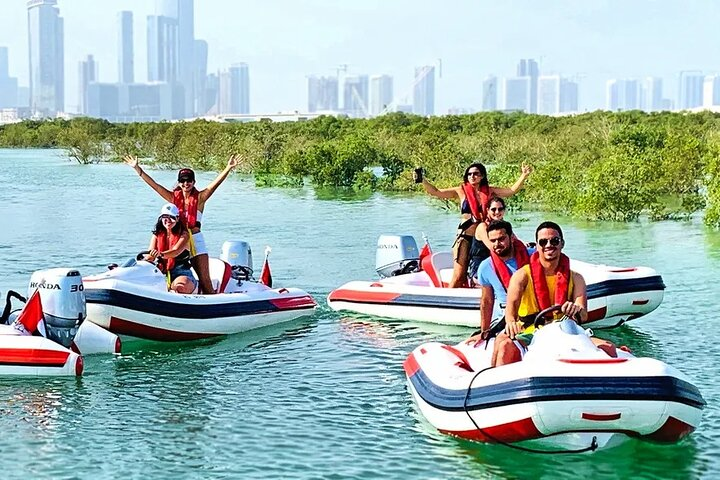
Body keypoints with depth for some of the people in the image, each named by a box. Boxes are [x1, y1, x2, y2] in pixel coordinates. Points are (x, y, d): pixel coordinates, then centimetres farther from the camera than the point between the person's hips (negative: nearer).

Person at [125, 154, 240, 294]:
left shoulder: (200, 198, 0)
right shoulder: (173, 197, 6)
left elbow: (216, 183, -12)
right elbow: (153, 184, 4)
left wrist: (229, 168, -25)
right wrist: (137, 168, 0)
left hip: (196, 240, -2)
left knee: (205, 280, -4)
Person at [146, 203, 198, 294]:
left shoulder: (184, 234, -2)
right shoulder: (157, 235, 11)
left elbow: (176, 251, -21)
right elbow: (150, 256, 1)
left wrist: (161, 254, -43)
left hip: (181, 274, -4)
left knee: (181, 285, -39)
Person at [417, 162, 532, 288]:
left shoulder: (490, 191, 10)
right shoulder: (461, 191, 4)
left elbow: (512, 191, 11)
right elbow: (435, 192, 3)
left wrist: (524, 175, 2)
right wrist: (422, 180, -9)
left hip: (482, 239, 2)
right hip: (465, 237, -2)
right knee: (459, 277, -7)